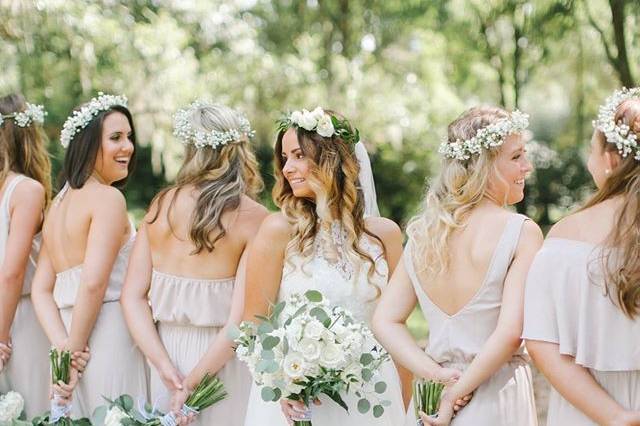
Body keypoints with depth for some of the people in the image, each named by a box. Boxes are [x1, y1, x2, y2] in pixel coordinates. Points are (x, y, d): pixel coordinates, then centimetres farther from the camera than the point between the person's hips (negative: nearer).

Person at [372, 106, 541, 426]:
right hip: (498, 400, -4)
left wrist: (439, 377, -6)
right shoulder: (522, 232, -12)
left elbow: (385, 322, 1)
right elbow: (510, 333, -20)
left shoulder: (423, 231, 3)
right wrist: (457, 393, -11)